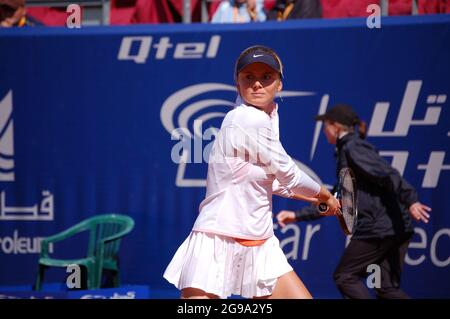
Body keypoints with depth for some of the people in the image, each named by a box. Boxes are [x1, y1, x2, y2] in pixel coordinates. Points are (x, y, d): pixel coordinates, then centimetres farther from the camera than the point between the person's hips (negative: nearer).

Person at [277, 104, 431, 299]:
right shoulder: (346, 152, 25)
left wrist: (410, 201, -31)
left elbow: (388, 175, -19)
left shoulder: (352, 148, -5)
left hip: (378, 229, -9)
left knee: (345, 277, 2)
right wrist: (297, 216, 26)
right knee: (387, 288, 9)